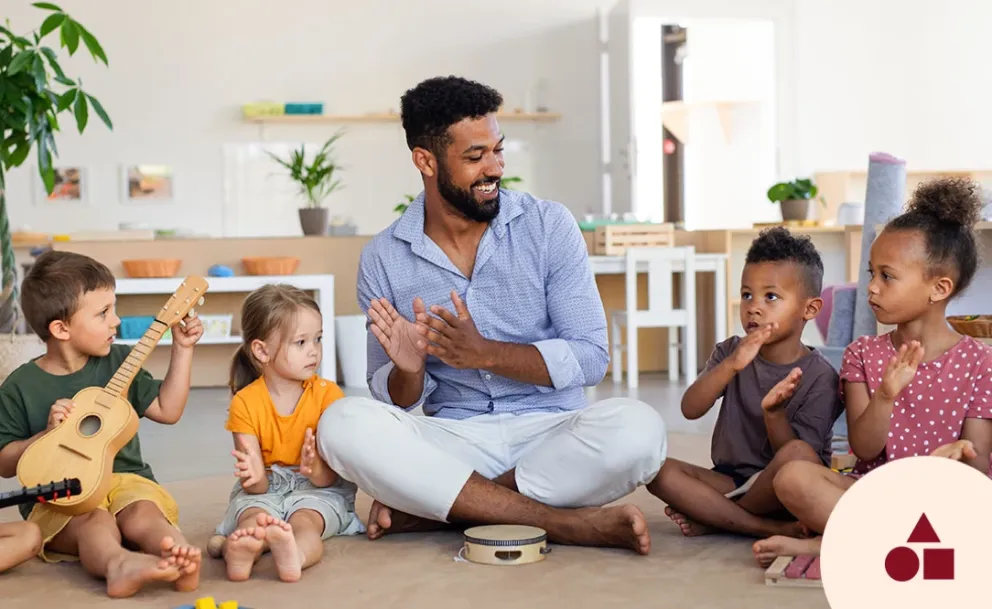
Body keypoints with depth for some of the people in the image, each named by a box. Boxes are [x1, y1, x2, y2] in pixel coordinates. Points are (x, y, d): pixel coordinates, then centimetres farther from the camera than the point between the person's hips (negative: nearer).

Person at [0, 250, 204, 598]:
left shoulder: (118, 362, 8)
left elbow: (167, 410, 11)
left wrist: (182, 350, 7)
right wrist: (49, 434, -13)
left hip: (123, 478, 3)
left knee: (142, 514, -31)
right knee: (95, 523, -36)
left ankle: (179, 556, -58)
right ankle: (119, 564, -65)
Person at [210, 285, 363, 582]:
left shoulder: (327, 394, -5)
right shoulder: (245, 403, -5)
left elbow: (330, 478, -10)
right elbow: (257, 487, -10)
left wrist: (315, 470, -36)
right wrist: (255, 477, -36)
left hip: (317, 490, -1)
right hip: (266, 491, 1)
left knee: (305, 520, -34)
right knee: (253, 518, -32)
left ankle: (295, 555, -67)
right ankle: (238, 552, -66)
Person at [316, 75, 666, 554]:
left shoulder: (549, 226, -1)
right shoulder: (383, 258, 3)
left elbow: (590, 358, -6)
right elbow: (394, 400, 6)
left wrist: (485, 353, -19)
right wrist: (408, 370, -18)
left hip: (550, 433, -1)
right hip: (453, 439, 1)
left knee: (636, 429, -31)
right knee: (342, 425, -27)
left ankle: (432, 508, -20)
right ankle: (563, 523, -26)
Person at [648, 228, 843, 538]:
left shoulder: (821, 376, -9)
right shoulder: (731, 352, 3)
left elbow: (792, 456, -14)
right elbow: (690, 409, -13)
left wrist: (773, 412, -33)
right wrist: (731, 365, -28)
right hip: (730, 480, 4)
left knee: (798, 455, -36)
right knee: (659, 470, -21)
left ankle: (713, 519, -14)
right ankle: (773, 529, -23)